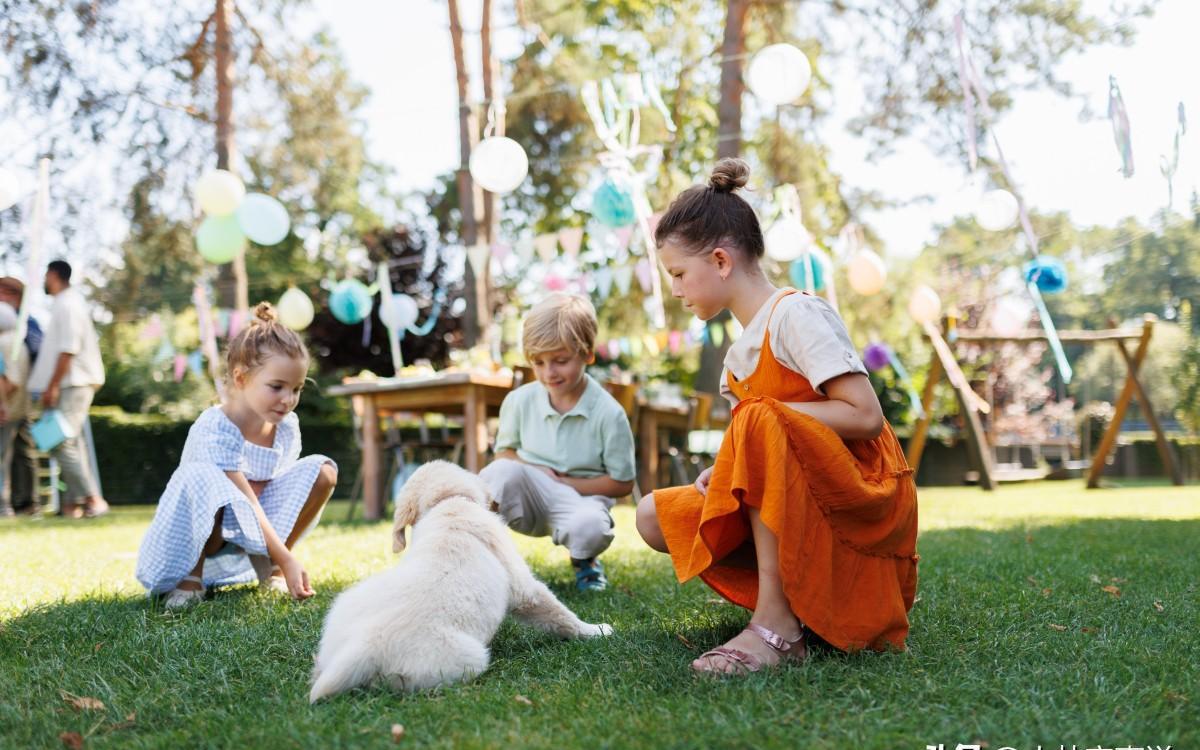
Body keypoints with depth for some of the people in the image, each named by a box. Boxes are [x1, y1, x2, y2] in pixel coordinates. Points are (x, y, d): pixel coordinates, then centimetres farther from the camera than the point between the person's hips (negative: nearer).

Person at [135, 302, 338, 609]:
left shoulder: (287, 426, -5)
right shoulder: (213, 429, -26)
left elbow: (281, 489, 2)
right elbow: (246, 503, -31)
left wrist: (279, 558, -15)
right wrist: (288, 561, -36)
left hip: (250, 540, 7)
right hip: (202, 534, -7)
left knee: (322, 471, -7)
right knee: (199, 477, -38)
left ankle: (269, 570, -2)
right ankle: (191, 577, -18)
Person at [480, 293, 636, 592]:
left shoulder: (608, 413, -11)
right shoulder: (519, 400, -3)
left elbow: (622, 483, -7)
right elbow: (504, 452, 11)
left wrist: (563, 483, -14)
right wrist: (533, 472, -12)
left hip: (581, 498, -1)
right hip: (528, 498, 1)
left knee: (589, 527, -37)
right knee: (505, 469, -33)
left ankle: (583, 561, 3)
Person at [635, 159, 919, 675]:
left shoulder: (795, 313, -12)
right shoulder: (740, 353, 14)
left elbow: (865, 416, -21)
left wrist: (764, 413, -17)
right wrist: (727, 469, -5)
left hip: (866, 499, -8)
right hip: (800, 508, 9)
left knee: (760, 421, -34)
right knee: (657, 516, -2)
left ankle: (777, 625, -31)